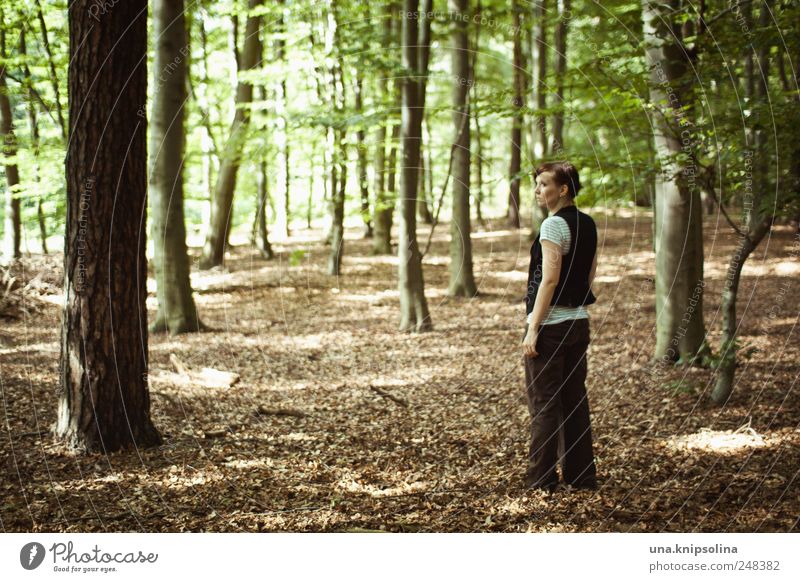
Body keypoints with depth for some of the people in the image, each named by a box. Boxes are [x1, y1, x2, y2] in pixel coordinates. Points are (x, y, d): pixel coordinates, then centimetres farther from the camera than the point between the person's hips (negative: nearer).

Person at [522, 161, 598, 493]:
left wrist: (533, 329, -19)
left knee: (543, 403, -2)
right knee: (575, 399, 13)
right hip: (579, 321, 9)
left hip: (551, 324, -8)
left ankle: (541, 479, 1)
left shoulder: (554, 225, -14)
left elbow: (549, 280, -20)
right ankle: (581, 475, 17)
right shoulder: (587, 225, 12)